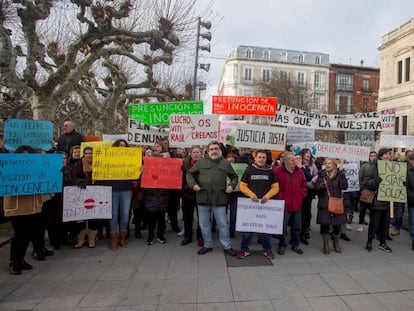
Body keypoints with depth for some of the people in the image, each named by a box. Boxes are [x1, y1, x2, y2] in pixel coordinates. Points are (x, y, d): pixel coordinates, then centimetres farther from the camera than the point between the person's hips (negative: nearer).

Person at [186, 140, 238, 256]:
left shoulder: (226, 163, 6)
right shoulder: (201, 162, 3)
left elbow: (234, 176, 16)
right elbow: (189, 173, 9)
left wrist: (232, 185, -1)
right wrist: (193, 184, -6)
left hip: (219, 199, -1)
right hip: (203, 198, 1)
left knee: (223, 224, 6)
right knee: (204, 224, 11)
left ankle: (227, 246, 22)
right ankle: (207, 245, 29)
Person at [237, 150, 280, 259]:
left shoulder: (270, 171, 3)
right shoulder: (249, 170, 0)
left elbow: (275, 187, 4)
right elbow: (242, 186, 1)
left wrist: (267, 196, -12)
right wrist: (251, 194, -15)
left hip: (265, 203, 1)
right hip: (250, 203, -1)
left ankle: (267, 250, 26)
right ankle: (244, 249, 20)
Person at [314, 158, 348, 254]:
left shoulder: (339, 175, 1)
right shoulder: (322, 175, 2)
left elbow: (344, 187, -14)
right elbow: (316, 188, 0)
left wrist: (341, 172, -18)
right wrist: (322, 185, -21)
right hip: (324, 204, 0)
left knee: (337, 225, 7)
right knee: (324, 225, 2)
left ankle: (336, 243, 32)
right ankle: (326, 245, 20)